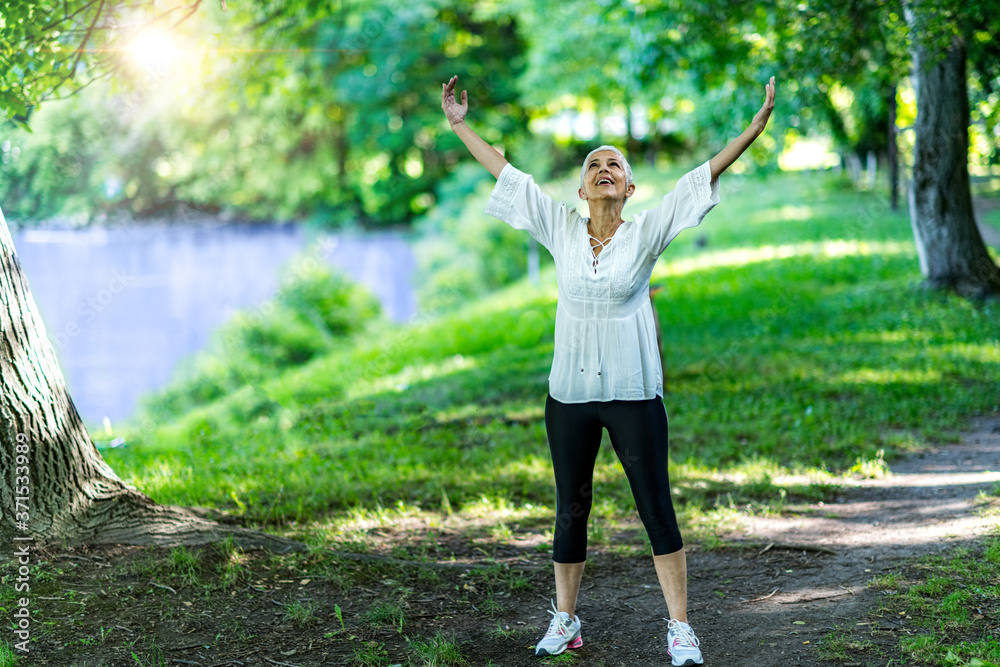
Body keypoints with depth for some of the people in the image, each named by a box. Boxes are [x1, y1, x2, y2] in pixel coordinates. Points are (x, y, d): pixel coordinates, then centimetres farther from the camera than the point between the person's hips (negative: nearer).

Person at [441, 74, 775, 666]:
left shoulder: (647, 232, -2)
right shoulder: (562, 229, 5)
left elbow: (705, 176, -8)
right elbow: (508, 174, 9)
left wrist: (757, 127, -14)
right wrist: (461, 126, 12)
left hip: (634, 395, -2)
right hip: (569, 395, 3)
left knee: (657, 510, -1)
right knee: (571, 510, 11)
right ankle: (565, 619, 24)